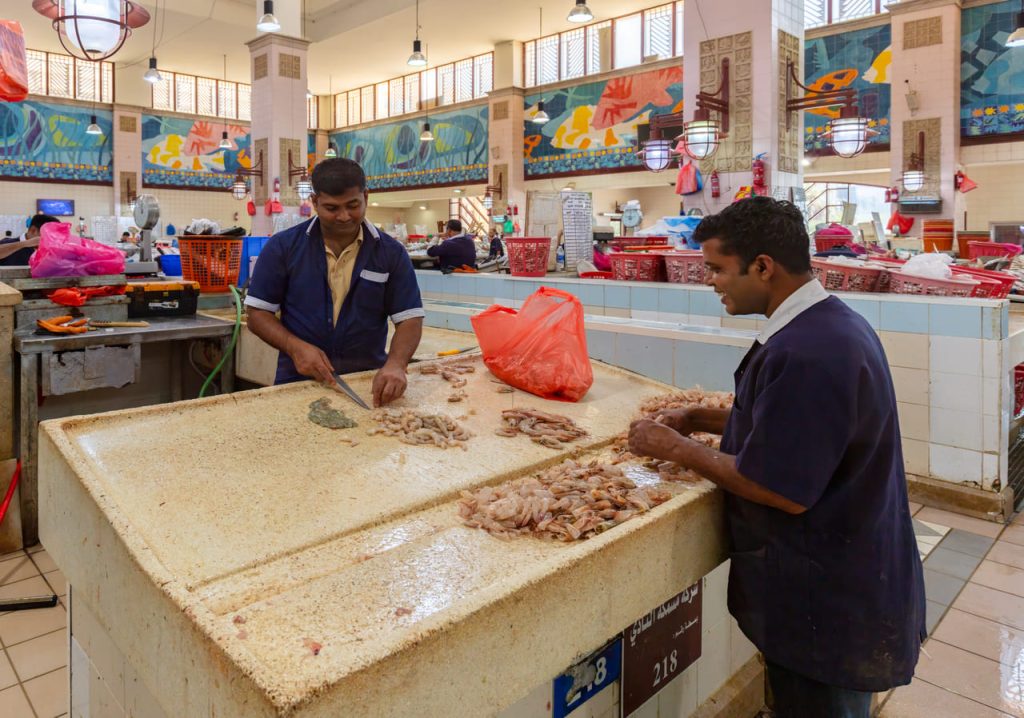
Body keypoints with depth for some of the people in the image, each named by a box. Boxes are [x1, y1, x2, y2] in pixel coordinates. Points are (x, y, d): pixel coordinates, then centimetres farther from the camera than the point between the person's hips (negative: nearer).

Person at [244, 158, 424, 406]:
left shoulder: (391, 253, 1)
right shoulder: (282, 247, 1)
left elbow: (409, 319, -1)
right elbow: (257, 313, 4)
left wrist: (396, 364, -21)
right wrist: (296, 347, -14)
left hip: (368, 383, 1)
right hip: (297, 383, -1)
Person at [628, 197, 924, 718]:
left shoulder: (806, 353, -30)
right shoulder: (832, 323, 5)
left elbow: (784, 491, -27)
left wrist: (678, 449, -16)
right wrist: (702, 419, 5)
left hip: (826, 600, -9)